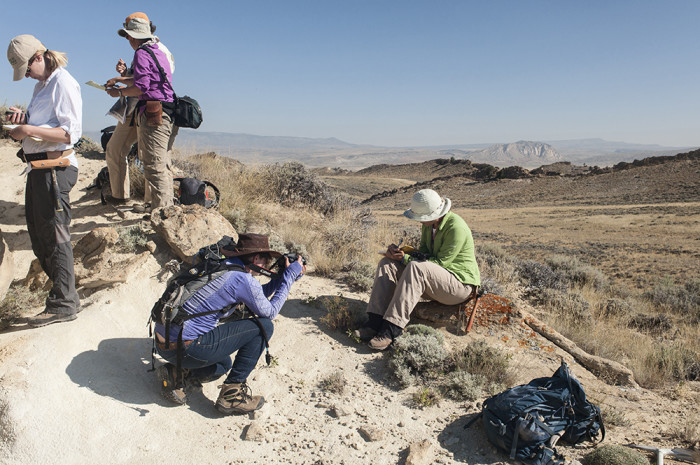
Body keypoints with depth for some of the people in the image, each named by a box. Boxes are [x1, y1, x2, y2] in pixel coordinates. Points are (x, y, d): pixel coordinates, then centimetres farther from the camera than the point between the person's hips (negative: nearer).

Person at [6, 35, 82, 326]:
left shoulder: (63, 83, -9)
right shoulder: (42, 84, 20)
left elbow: (71, 132, -17)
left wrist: (28, 130, -19)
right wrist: (23, 119, 6)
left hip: (55, 168, -10)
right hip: (38, 168, 10)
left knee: (55, 234, -7)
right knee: (38, 234, 13)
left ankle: (63, 304, 0)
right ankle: (63, 291, 23)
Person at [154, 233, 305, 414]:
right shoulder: (244, 279, -14)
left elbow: (254, 296, 26)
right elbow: (269, 313, 1)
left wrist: (284, 277, 22)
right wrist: (289, 277, 7)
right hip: (184, 348, -9)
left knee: (224, 364, 36)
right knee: (263, 326, -3)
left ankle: (176, 375, 13)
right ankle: (231, 394, 1)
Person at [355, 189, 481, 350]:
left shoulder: (456, 227, -21)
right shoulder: (428, 224, 4)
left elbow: (440, 262, -22)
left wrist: (405, 258, -22)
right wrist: (400, 252, -10)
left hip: (460, 283, -8)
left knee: (416, 268, -36)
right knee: (387, 263, -7)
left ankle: (391, 329, -37)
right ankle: (375, 323, -20)